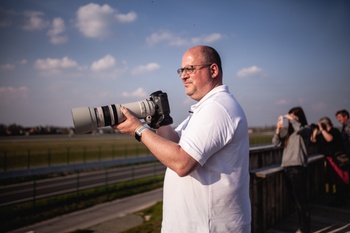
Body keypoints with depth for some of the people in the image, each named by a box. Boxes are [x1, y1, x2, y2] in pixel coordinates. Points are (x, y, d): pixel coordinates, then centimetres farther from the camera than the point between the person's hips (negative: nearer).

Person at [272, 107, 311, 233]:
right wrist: (278, 129, -1)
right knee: (296, 200, 14)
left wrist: (291, 119, -9)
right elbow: (276, 143, 11)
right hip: (287, 168, 7)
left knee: (301, 200, -5)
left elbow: (299, 129, -23)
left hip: (298, 168, -7)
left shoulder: (306, 130, 1)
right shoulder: (289, 132, 18)